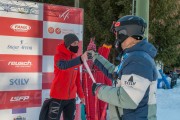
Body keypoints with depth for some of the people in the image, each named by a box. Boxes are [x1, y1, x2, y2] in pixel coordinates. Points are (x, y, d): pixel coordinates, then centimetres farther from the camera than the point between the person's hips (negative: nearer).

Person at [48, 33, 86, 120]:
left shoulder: (74, 58, 8)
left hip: (71, 98, 6)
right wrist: (80, 59, -47)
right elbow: (62, 65, -35)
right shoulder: (59, 55, -11)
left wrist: (81, 94, 12)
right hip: (58, 97, -6)